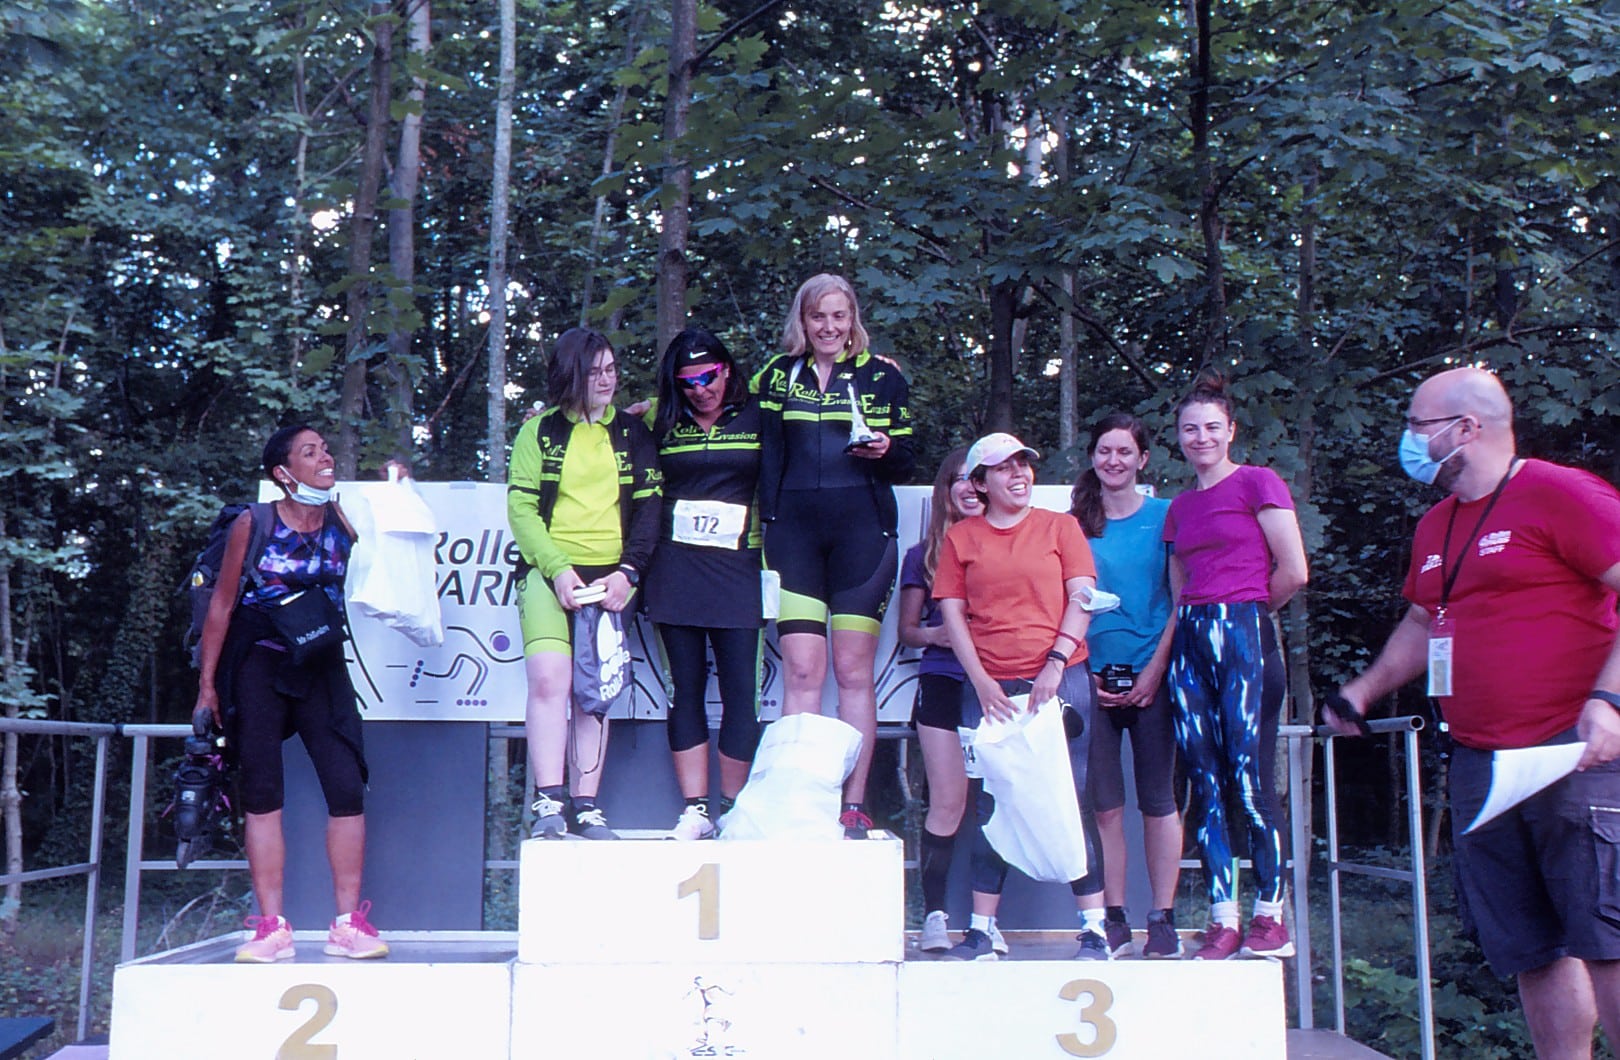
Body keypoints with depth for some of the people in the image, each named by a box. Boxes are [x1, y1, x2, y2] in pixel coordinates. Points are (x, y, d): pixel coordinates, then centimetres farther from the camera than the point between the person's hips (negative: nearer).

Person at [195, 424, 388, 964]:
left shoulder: (344, 519, 2)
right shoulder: (253, 525, -6)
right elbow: (222, 604, -1)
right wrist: (207, 683, -2)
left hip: (320, 665, 2)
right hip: (258, 663, -2)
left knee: (347, 788, -6)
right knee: (262, 793, 0)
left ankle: (348, 923, 3)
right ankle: (272, 928, 5)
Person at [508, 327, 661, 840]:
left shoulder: (633, 434, 14)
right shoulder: (540, 431, 9)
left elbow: (649, 508, 8)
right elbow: (520, 506, 2)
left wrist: (628, 572, -7)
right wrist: (558, 568, -11)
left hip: (610, 579, 2)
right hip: (550, 573, -2)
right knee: (549, 679, -18)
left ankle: (585, 807, 5)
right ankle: (549, 803, -16)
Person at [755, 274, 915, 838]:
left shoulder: (881, 375, 9)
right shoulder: (778, 375, 12)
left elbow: (905, 464, 9)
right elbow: (764, 456, 10)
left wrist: (884, 450, -13)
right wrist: (768, 528, 0)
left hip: (861, 529, -1)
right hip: (794, 529, 1)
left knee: (854, 670, -1)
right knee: (802, 670, -4)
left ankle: (854, 806, 4)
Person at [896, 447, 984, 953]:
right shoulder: (924, 555, 11)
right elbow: (906, 630, 14)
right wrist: (932, 634, -7)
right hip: (944, 683, 0)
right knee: (948, 802, -6)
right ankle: (933, 913, 0)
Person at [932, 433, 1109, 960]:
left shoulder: (1060, 527, 9)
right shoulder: (960, 537, 11)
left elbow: (1082, 599, 2)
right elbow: (952, 612, 6)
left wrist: (1056, 663, -10)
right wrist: (981, 681, -5)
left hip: (1058, 681, -1)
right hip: (988, 687, 1)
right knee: (990, 807, 4)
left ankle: (1094, 929, 3)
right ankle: (981, 930, 9)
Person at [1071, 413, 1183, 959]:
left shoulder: (1165, 516, 5)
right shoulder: (1076, 524, 9)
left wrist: (1155, 669, -7)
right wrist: (1083, 671, -2)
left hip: (1151, 673, -1)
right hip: (1094, 676, 1)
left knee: (1158, 799, 1)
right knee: (1104, 802, 1)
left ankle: (1163, 919, 8)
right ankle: (1113, 919, 9)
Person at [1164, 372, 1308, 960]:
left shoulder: (1257, 482, 1)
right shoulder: (1180, 507, 19)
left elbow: (1293, 571, -6)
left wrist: (1246, 613, 6)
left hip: (1244, 633, -6)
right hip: (1190, 642, 6)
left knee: (1251, 777, -7)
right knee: (1205, 783, 1)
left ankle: (1270, 916, 2)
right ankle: (1223, 918, 4)